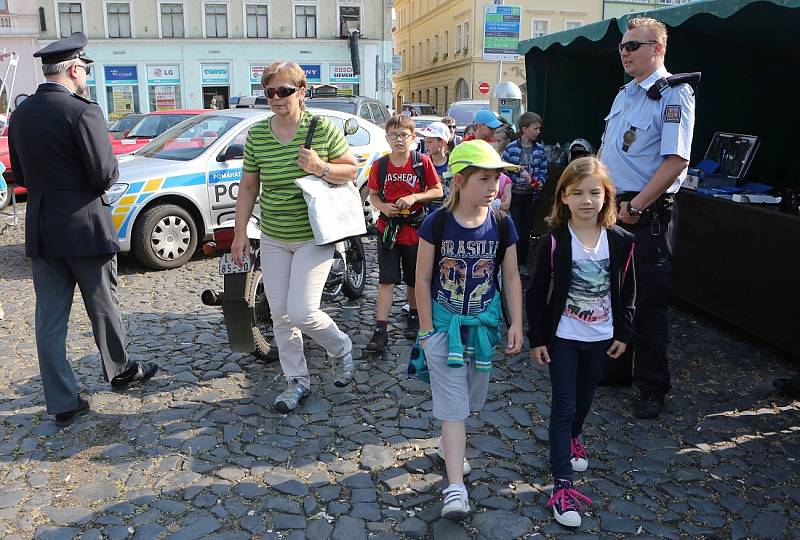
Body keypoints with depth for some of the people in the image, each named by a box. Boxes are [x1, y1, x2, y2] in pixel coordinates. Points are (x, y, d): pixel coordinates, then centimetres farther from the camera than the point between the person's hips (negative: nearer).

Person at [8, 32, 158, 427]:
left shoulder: (20, 115, 6)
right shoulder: (82, 111, -15)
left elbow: (20, 176, 13)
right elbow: (105, 175, -17)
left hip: (40, 230, 6)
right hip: (84, 227, -6)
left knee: (49, 318, 8)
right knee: (103, 307, 13)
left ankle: (62, 404, 15)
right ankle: (119, 372, 33)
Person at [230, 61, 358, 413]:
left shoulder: (322, 129, -8)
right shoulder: (256, 135, 1)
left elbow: (352, 170, -1)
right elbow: (248, 187, 8)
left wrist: (321, 168, -20)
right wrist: (240, 233, 4)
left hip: (314, 237, -4)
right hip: (273, 239, 4)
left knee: (302, 312, -11)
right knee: (280, 314, 8)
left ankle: (341, 348, 20)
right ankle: (297, 381, 26)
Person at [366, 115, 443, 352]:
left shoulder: (422, 162, -5)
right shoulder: (380, 165, -1)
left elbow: (437, 191, -1)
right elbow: (373, 195, 9)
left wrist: (414, 197, -17)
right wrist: (383, 207, -12)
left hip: (415, 228, 0)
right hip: (388, 230, 1)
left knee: (415, 279, 14)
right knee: (386, 281, -3)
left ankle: (414, 317, 36)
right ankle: (380, 330, -1)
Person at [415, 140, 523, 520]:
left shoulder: (502, 226, -6)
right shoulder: (436, 224, -14)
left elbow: (511, 278, 2)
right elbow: (423, 279, -8)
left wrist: (516, 324, -1)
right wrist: (427, 329, -8)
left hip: (483, 323, 4)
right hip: (444, 324, -3)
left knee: (470, 397, 18)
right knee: (453, 403, -3)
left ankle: (447, 443, 46)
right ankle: (455, 486, 2)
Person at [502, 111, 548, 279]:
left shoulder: (539, 149, 2)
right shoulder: (510, 148, -8)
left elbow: (543, 172, 4)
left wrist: (538, 182, -12)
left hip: (531, 196, 3)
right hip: (514, 195, -3)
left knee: (526, 232, 10)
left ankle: (523, 264, 23)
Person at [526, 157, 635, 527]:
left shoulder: (621, 241, -7)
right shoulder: (554, 241, -15)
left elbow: (627, 291, 3)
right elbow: (537, 293, -9)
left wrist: (623, 333, 5)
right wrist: (537, 338, -8)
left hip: (601, 337, 3)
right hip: (562, 337, -3)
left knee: (585, 396, 22)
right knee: (563, 405, 0)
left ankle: (572, 438, 51)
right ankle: (562, 485, 5)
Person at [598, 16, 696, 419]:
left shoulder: (673, 95, -11)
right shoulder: (624, 95, 16)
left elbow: (675, 160, -20)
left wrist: (636, 206, -21)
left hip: (647, 214, -8)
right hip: (612, 209, 8)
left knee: (648, 301, 0)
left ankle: (652, 388, 13)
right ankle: (615, 367, 33)